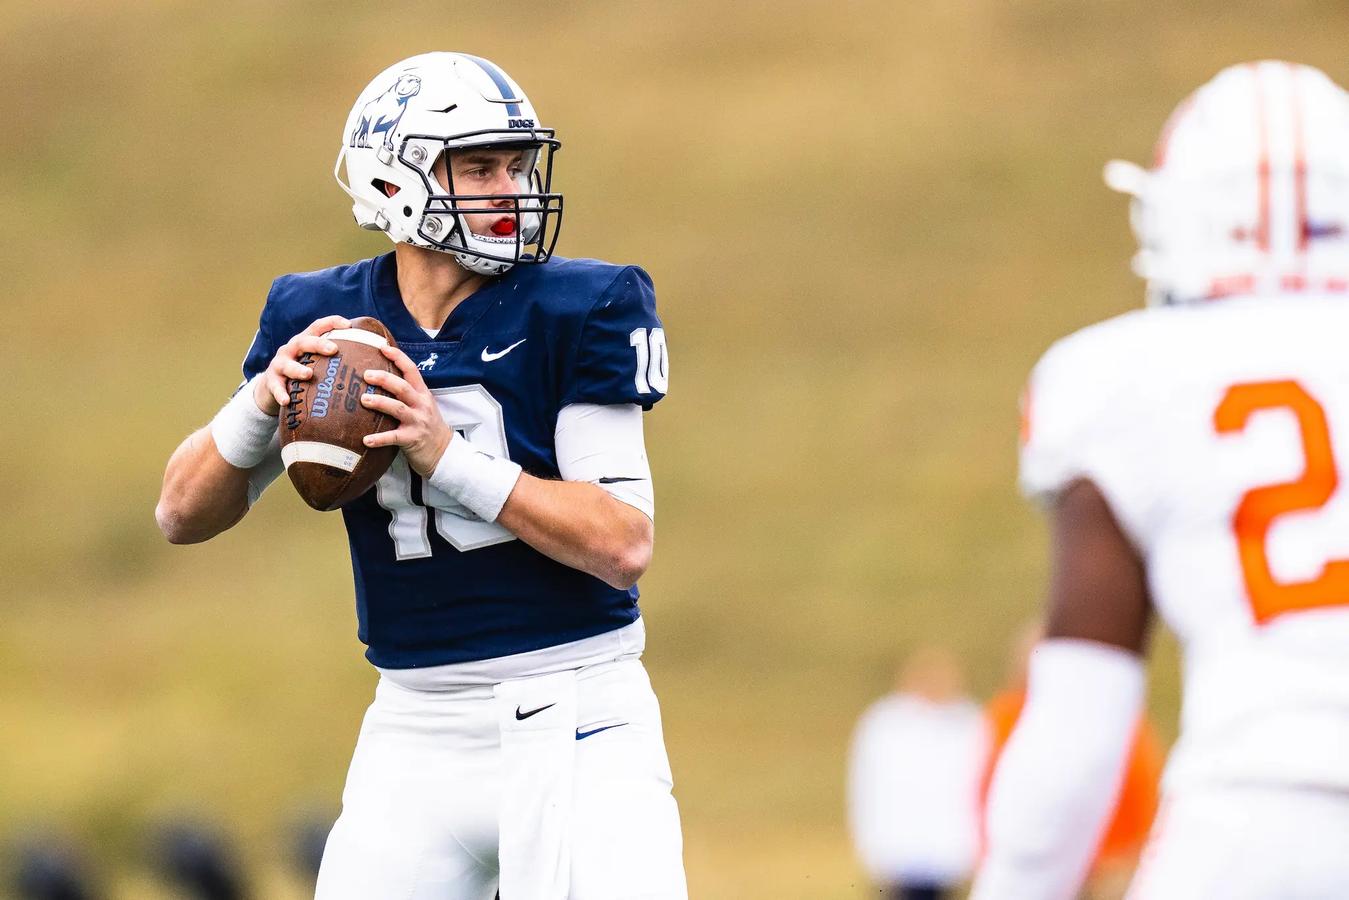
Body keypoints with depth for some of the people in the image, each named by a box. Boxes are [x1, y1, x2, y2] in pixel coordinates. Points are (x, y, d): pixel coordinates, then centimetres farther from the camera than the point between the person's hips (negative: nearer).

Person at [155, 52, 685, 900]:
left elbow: (624, 544, -14)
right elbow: (184, 514, 6)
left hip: (575, 713, -3)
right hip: (417, 728, 3)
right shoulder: (321, 321, 4)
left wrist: (450, 456, -23)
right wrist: (263, 399, -13)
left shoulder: (577, 312, -7)